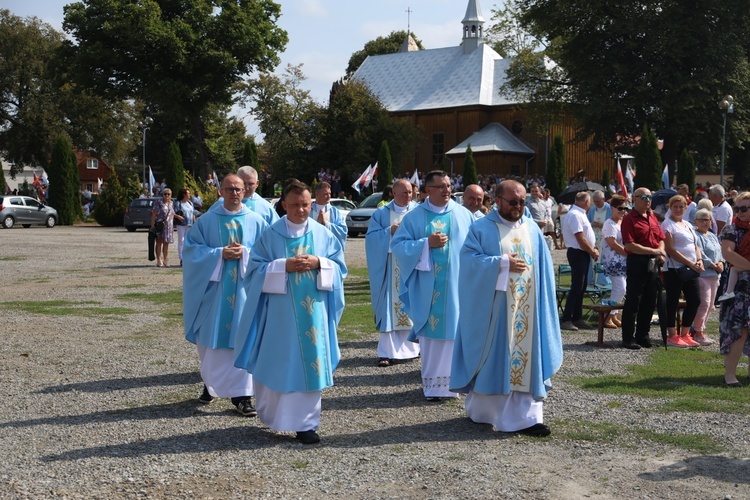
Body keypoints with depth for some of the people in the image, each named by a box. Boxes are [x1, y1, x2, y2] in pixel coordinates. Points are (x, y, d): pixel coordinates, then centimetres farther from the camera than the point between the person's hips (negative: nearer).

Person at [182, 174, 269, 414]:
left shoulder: (256, 221, 5)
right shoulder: (206, 221, 4)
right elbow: (191, 248, -1)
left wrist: (245, 253, -14)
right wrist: (220, 254, -14)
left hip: (245, 289, 0)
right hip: (214, 288, 0)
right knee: (212, 340, 7)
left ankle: (241, 394, 1)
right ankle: (211, 383, 28)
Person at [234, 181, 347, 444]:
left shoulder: (323, 234, 6)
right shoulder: (271, 235, 2)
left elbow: (339, 266, 7)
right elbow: (257, 268, -2)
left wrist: (318, 263, -12)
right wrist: (284, 266, -16)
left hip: (313, 312, 1)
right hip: (279, 311, -1)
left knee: (308, 363, 1)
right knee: (276, 362, 4)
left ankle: (305, 423, 8)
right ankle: (272, 413, 26)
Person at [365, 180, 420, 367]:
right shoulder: (382, 214, 7)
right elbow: (371, 236, 1)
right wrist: (390, 231, -12)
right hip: (390, 267, -1)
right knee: (390, 309, -5)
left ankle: (411, 346, 16)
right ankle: (388, 352, -5)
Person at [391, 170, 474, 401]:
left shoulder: (463, 215, 6)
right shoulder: (414, 217, 4)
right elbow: (398, 244, -1)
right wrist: (427, 243, -13)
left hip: (457, 286, 1)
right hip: (428, 288, -1)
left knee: (454, 329, -1)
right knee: (430, 333, 1)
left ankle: (452, 379, 8)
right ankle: (433, 382, 9)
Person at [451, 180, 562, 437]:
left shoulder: (532, 229, 11)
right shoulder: (481, 228, -1)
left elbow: (544, 268, 11)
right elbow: (468, 259, -12)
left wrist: (544, 301, 3)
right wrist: (502, 263, -18)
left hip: (526, 307, 4)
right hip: (493, 306, -3)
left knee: (524, 356, 0)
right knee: (493, 357, 3)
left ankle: (525, 416, 0)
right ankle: (482, 409, 19)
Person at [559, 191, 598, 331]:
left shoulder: (580, 214, 15)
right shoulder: (575, 215, -17)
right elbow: (580, 239, -20)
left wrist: (593, 250, 4)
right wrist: (593, 252, -10)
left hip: (584, 253, 10)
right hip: (578, 254, -10)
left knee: (581, 287, 13)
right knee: (577, 288, -9)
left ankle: (577, 318, 19)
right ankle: (565, 319, -7)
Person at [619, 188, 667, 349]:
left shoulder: (652, 217, 16)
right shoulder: (629, 219, -8)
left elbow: (661, 238, 20)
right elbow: (629, 245, -17)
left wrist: (661, 252, -2)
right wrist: (653, 251, -17)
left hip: (653, 264, 7)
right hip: (637, 263, -7)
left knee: (650, 302, 12)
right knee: (633, 302, -3)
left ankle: (642, 335, 22)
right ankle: (628, 338, 3)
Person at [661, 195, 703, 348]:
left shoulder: (688, 225, 18)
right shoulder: (667, 224, -6)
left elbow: (695, 245, 21)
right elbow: (671, 250, -14)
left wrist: (699, 260, 1)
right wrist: (690, 263, -15)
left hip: (691, 269, 8)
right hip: (675, 269, -8)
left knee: (694, 300, 7)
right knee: (673, 302, -2)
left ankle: (684, 334, 18)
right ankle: (672, 336, 4)